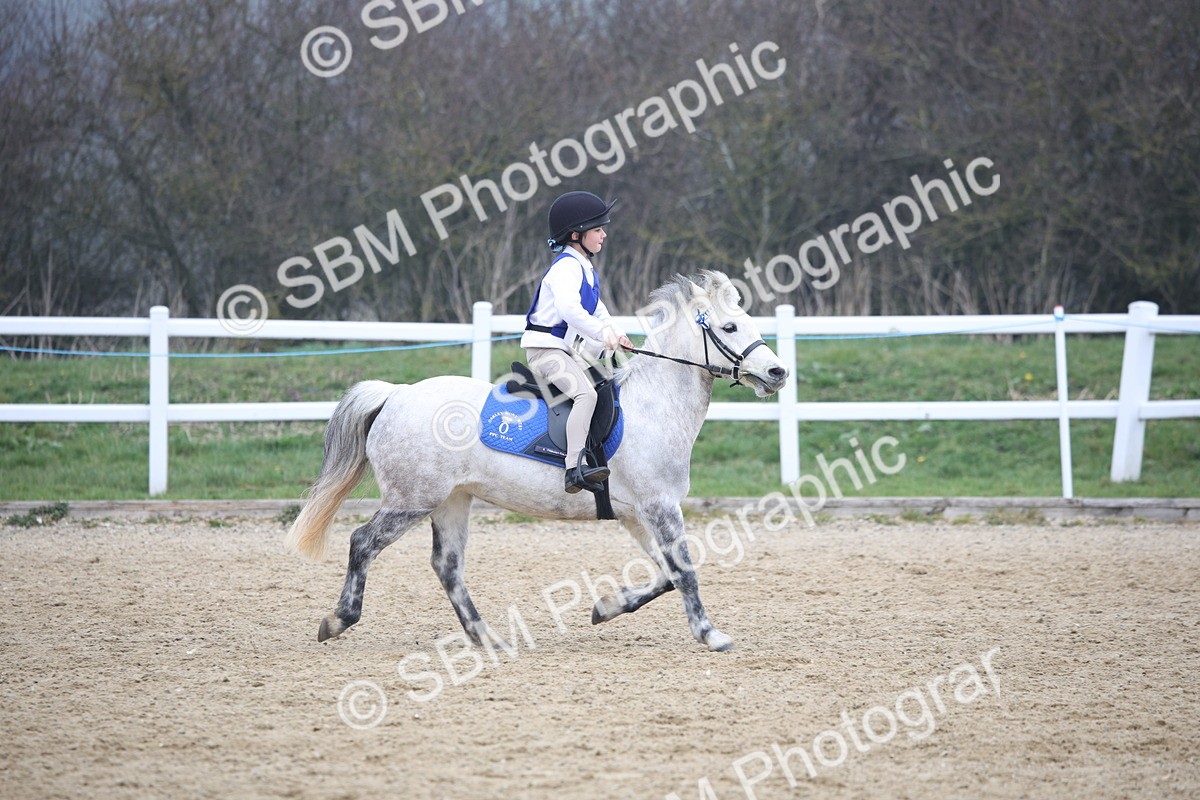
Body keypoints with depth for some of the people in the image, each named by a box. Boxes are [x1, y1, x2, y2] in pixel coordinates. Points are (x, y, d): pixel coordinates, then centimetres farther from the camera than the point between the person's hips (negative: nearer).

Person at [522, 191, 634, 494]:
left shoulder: (586, 269, 18)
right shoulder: (566, 267, -15)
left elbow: (596, 309, 23)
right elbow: (569, 308, -30)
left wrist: (616, 333, 6)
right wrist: (603, 334, -32)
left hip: (568, 352, 11)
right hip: (546, 349, -11)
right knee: (586, 393, -27)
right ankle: (574, 469, -37)